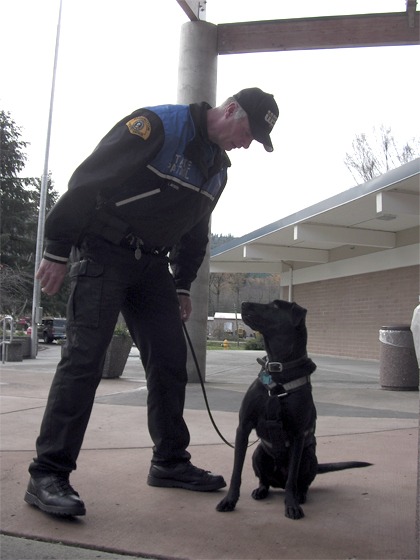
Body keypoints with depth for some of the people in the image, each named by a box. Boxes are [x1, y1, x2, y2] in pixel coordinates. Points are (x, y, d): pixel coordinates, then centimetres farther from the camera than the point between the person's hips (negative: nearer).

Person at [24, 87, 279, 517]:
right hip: (103, 252, -7)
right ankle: (47, 475, -5)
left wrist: (182, 286, 16)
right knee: (84, 359, -12)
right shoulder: (157, 125, -14)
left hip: (152, 263, 8)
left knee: (170, 360, 5)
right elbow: (88, 180, -17)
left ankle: (170, 462, 18)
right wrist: (57, 250, -18)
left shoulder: (218, 167, 12)